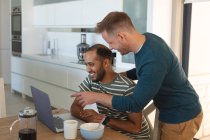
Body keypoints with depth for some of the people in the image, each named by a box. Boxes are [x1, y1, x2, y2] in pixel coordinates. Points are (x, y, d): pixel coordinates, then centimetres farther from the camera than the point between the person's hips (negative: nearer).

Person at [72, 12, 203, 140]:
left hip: (181, 117, -8)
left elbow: (135, 104, -29)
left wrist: (96, 97, -21)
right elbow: (143, 71, 14)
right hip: (172, 112, 8)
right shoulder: (145, 38, -6)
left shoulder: (154, 60, -34)